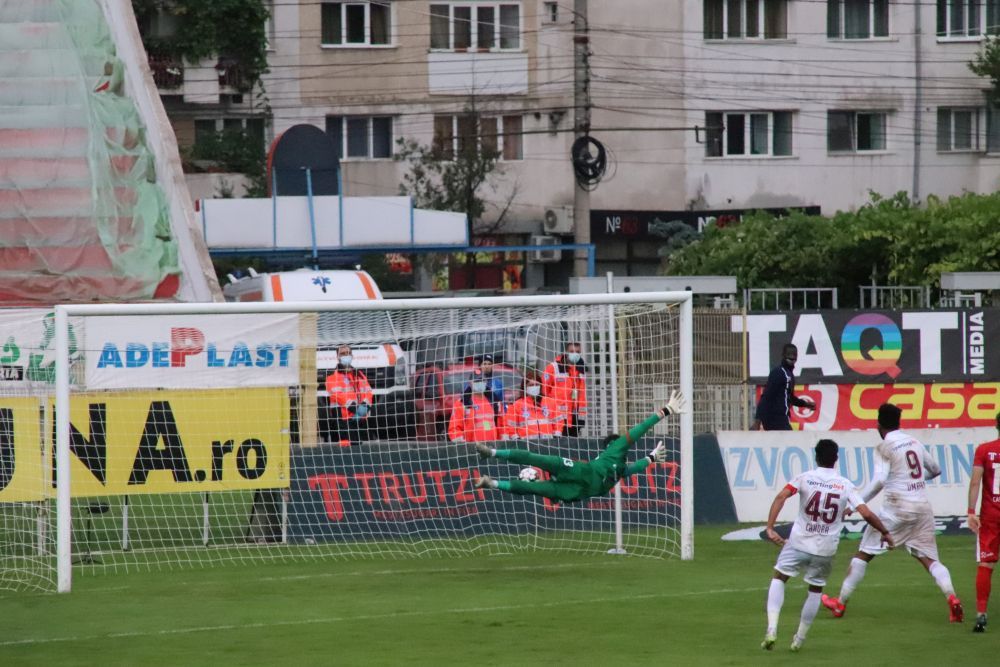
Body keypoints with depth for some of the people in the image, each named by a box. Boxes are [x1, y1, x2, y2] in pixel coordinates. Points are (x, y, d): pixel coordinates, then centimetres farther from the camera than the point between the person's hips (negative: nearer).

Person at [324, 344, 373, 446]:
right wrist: (353, 406, -22)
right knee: (345, 445, -18)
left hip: (361, 418, 6)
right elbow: (337, 394, -12)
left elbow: (367, 391, 10)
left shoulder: (360, 375, 22)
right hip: (343, 418, -6)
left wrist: (365, 405, -11)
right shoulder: (333, 376, 2)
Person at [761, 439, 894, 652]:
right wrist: (885, 533, 9)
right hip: (825, 549, 1)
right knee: (816, 589, 21)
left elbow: (781, 496, -17)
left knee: (778, 578, 16)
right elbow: (866, 514, -6)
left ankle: (771, 629, -1)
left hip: (798, 543, -1)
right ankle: (800, 639, 23)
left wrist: (770, 528, -19)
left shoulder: (805, 478, -3)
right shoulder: (845, 485, -1)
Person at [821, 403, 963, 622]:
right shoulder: (915, 442, 12)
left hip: (897, 507, -5)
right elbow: (935, 470, 23)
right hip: (923, 505, 5)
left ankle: (840, 602, 11)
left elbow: (879, 481, -18)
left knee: (863, 554, 7)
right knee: (930, 559, 4)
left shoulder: (884, 448, -5)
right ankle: (951, 596, -21)